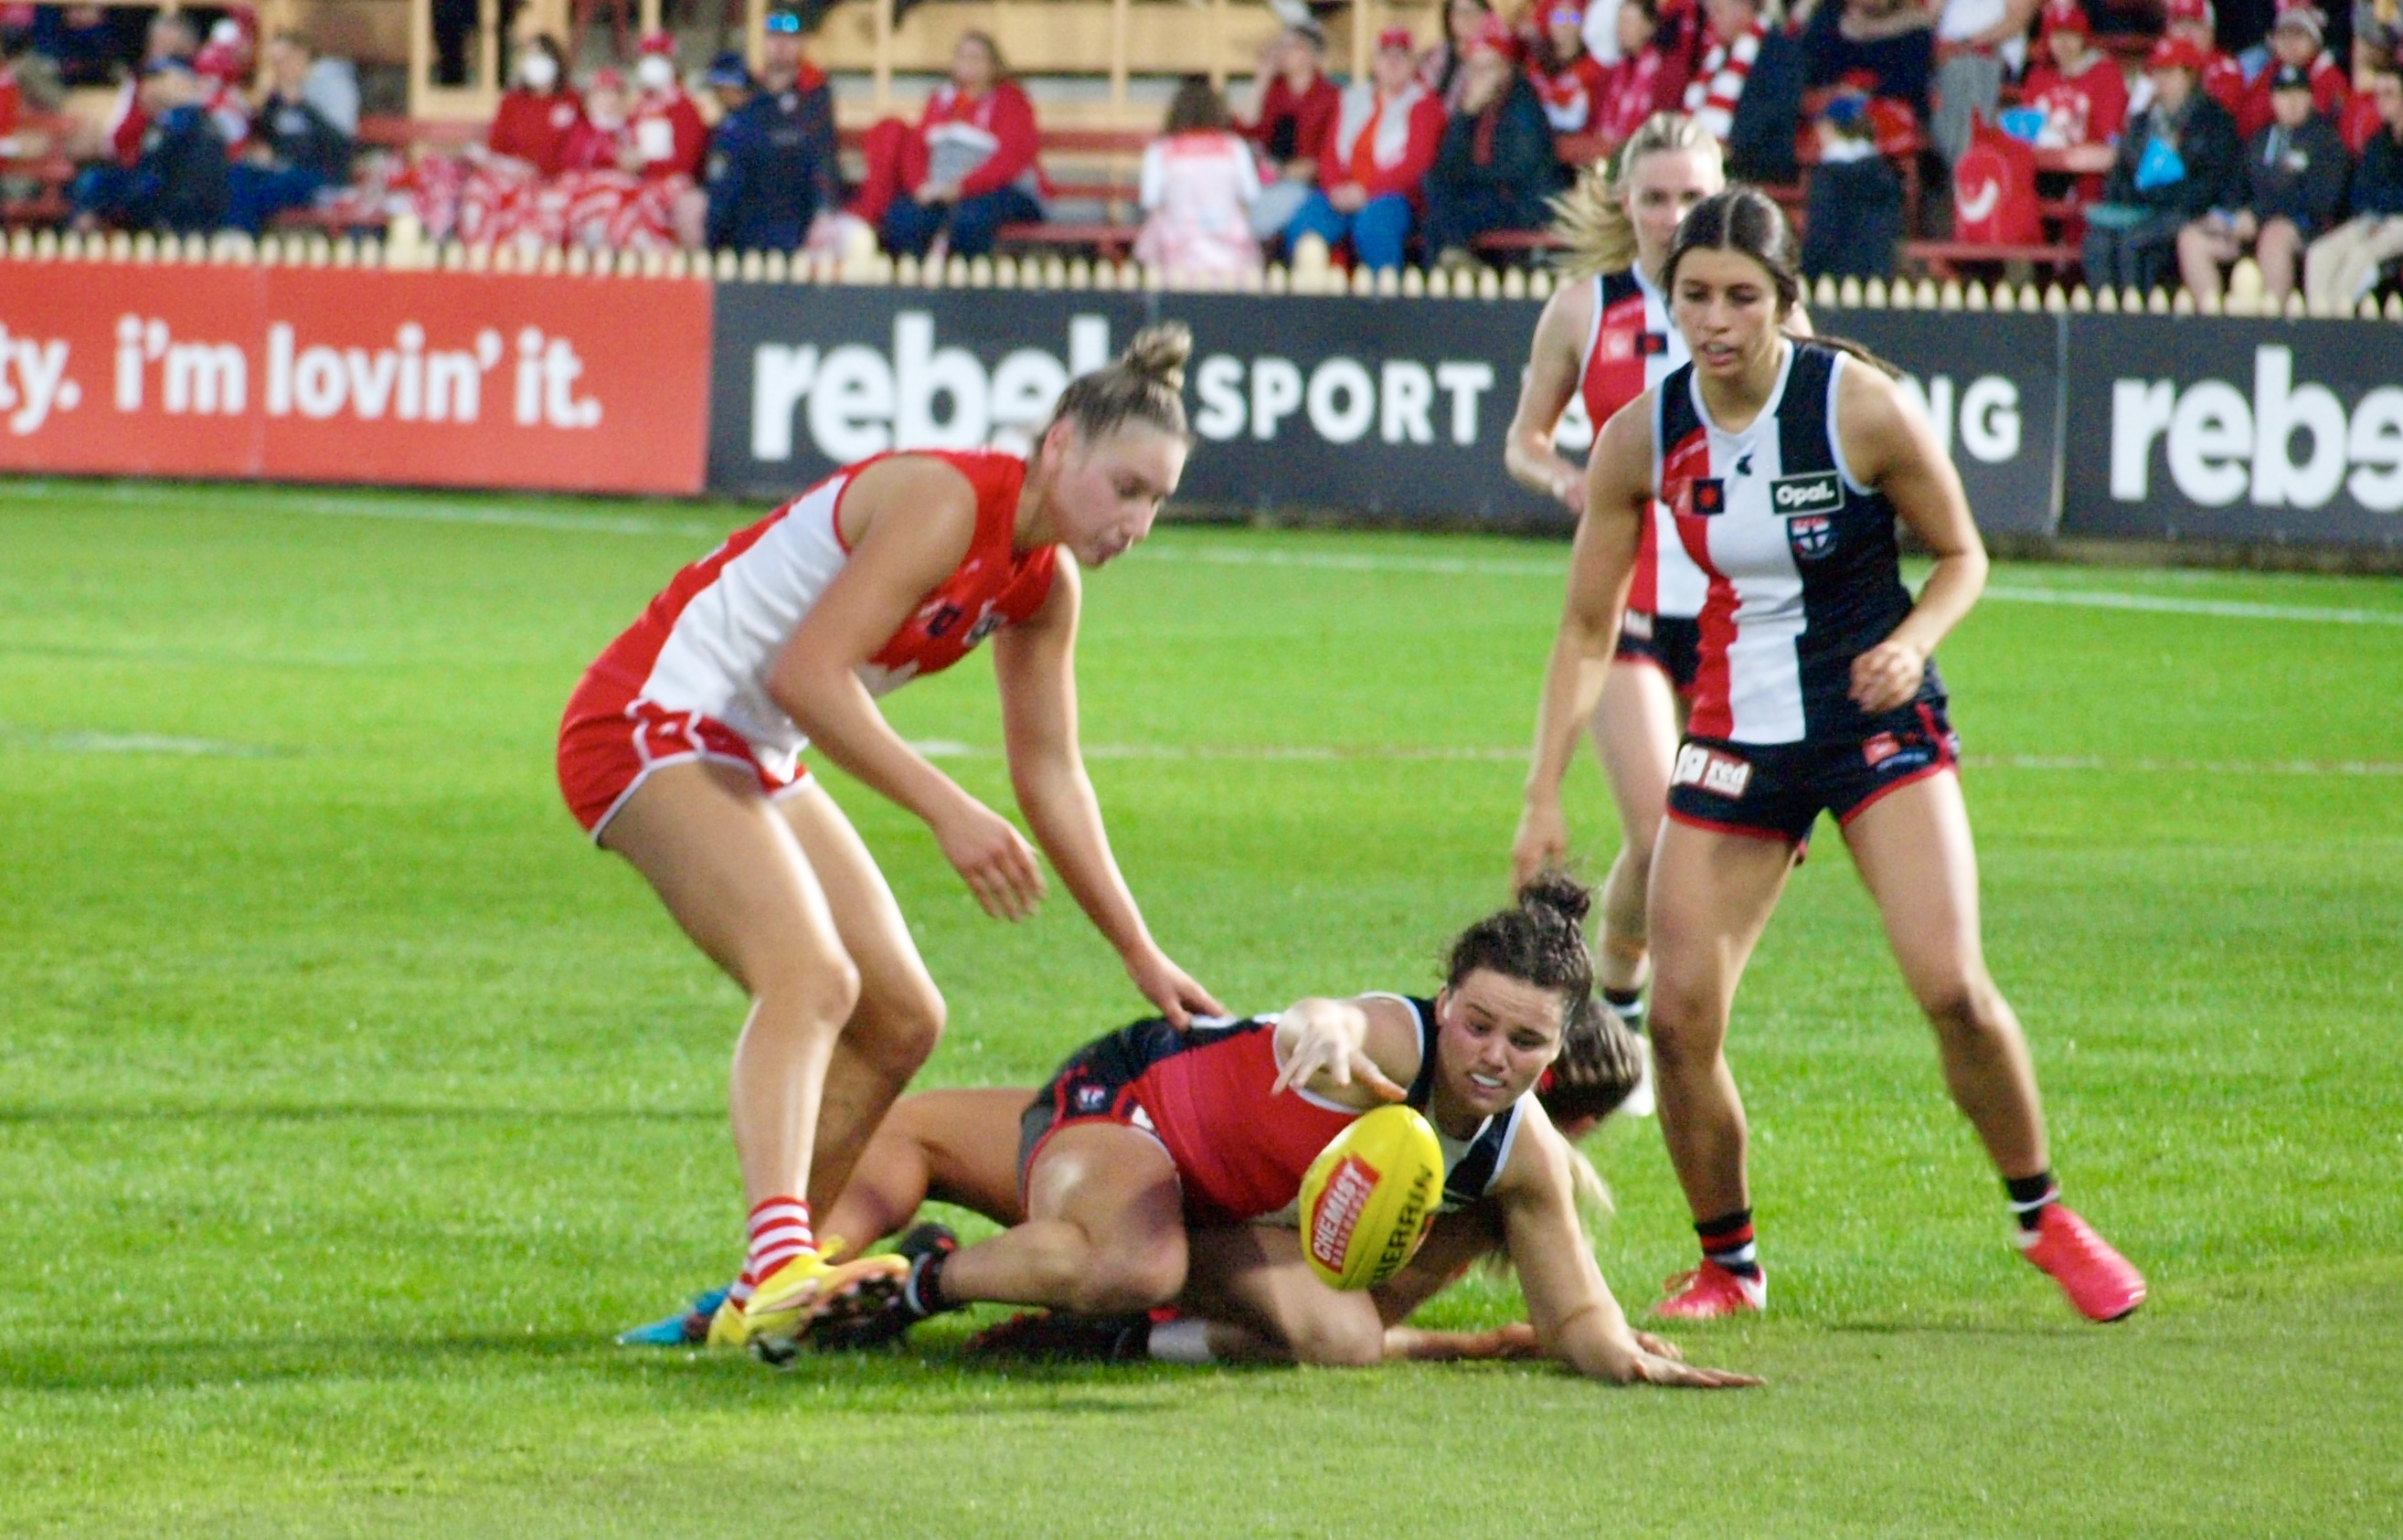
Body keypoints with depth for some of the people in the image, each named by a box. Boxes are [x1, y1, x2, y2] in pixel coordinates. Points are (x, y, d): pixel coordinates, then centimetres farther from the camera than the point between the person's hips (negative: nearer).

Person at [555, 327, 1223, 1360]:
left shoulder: (1045, 585, 6)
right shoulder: (948, 502, -22)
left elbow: (1050, 778, 15)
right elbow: (807, 672, -30)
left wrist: (1142, 957, 14)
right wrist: (947, 811, -32)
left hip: (754, 760, 10)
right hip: (653, 721, -10)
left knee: (902, 1022, 11)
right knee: (810, 973, -30)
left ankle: (763, 1300, 14)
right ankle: (779, 1262, -48)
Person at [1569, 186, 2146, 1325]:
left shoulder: (1860, 407, -14)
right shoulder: (1641, 439, -5)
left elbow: (1962, 556, -1)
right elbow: (1588, 623, 5)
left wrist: (1913, 642, -21)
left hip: (1877, 725, -3)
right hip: (1734, 738, 3)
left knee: (1952, 989, -17)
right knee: (1679, 1020, -6)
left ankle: (2043, 1220, 6)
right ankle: (1726, 1265, 15)